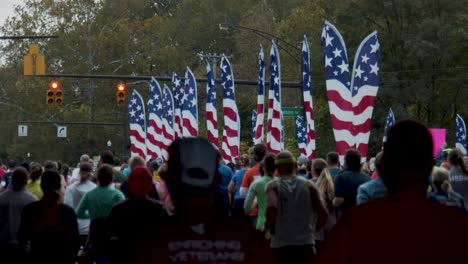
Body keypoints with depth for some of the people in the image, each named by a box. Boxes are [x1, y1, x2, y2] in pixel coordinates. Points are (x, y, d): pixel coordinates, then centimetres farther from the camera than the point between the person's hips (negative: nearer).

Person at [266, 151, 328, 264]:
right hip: (305, 243, 1)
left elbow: (272, 209, -20)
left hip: (281, 244, -1)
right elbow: (323, 214, -1)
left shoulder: (273, 186, -1)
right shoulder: (308, 185, 5)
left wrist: (270, 225, -1)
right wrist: (315, 229, 16)